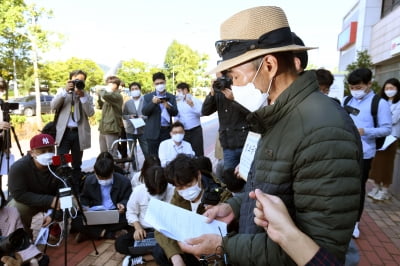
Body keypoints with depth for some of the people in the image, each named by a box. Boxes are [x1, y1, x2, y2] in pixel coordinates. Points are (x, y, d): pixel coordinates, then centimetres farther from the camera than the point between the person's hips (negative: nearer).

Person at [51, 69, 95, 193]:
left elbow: (90, 113, -6)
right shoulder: (63, 92, 9)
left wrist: (82, 96, -13)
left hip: (79, 133, 1)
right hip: (64, 132, 0)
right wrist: (65, 91, -13)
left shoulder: (87, 96, 9)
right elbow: (53, 106, -7)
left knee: (77, 164, 9)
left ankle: (76, 190, 19)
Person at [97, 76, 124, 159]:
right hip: (103, 129, 9)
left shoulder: (117, 96, -10)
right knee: (103, 155, 14)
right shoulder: (109, 95, 17)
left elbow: (104, 95, -29)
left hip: (111, 129, -9)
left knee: (112, 155, -7)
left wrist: (100, 91, -7)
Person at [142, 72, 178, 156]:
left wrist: (168, 106, -19)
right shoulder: (148, 97, 8)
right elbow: (144, 112, -4)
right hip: (153, 132, -1)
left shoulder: (171, 97, 12)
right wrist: (153, 103, -21)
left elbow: (175, 113, 2)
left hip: (167, 131, 1)